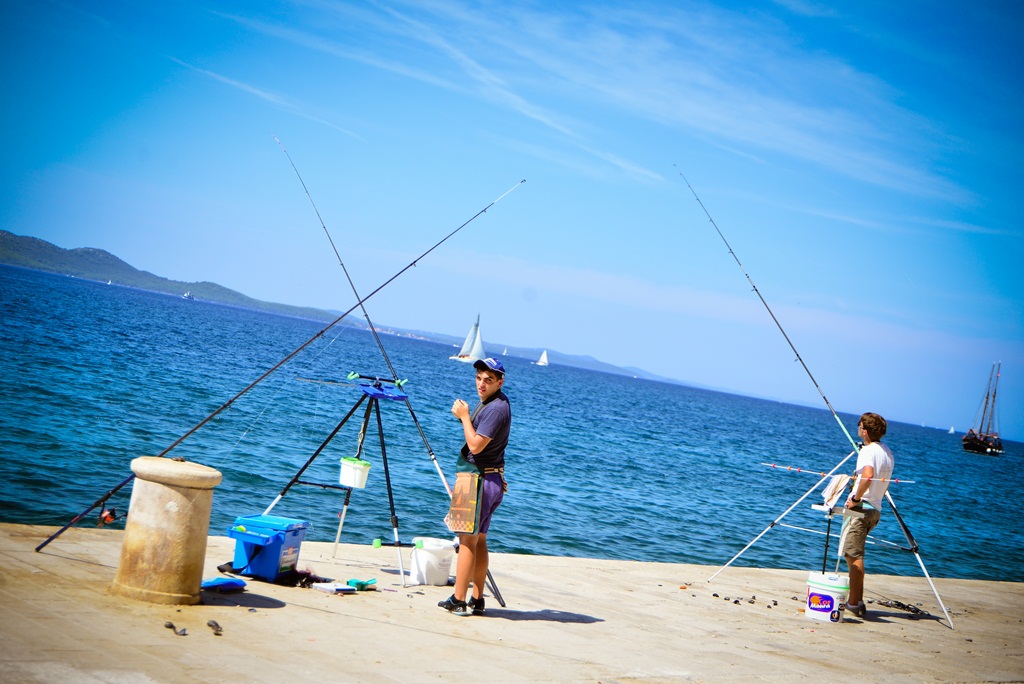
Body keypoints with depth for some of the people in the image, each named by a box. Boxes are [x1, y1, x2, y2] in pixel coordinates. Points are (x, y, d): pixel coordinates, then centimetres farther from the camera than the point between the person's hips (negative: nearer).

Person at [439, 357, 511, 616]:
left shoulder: (497, 408, -18)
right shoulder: (488, 402, 14)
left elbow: (476, 445, -23)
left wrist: (464, 416, -14)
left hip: (481, 480, -11)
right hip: (490, 480, 11)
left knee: (467, 540, -8)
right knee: (478, 540, 12)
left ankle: (458, 601, -7)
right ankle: (477, 600, 15)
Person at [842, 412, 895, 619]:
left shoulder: (868, 450, -13)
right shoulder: (888, 452, 15)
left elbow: (868, 476, -32)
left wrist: (856, 498, -23)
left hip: (860, 508, -9)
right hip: (875, 509, 9)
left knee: (854, 555, -7)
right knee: (853, 554, 16)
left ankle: (854, 603, -7)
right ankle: (857, 600, 15)